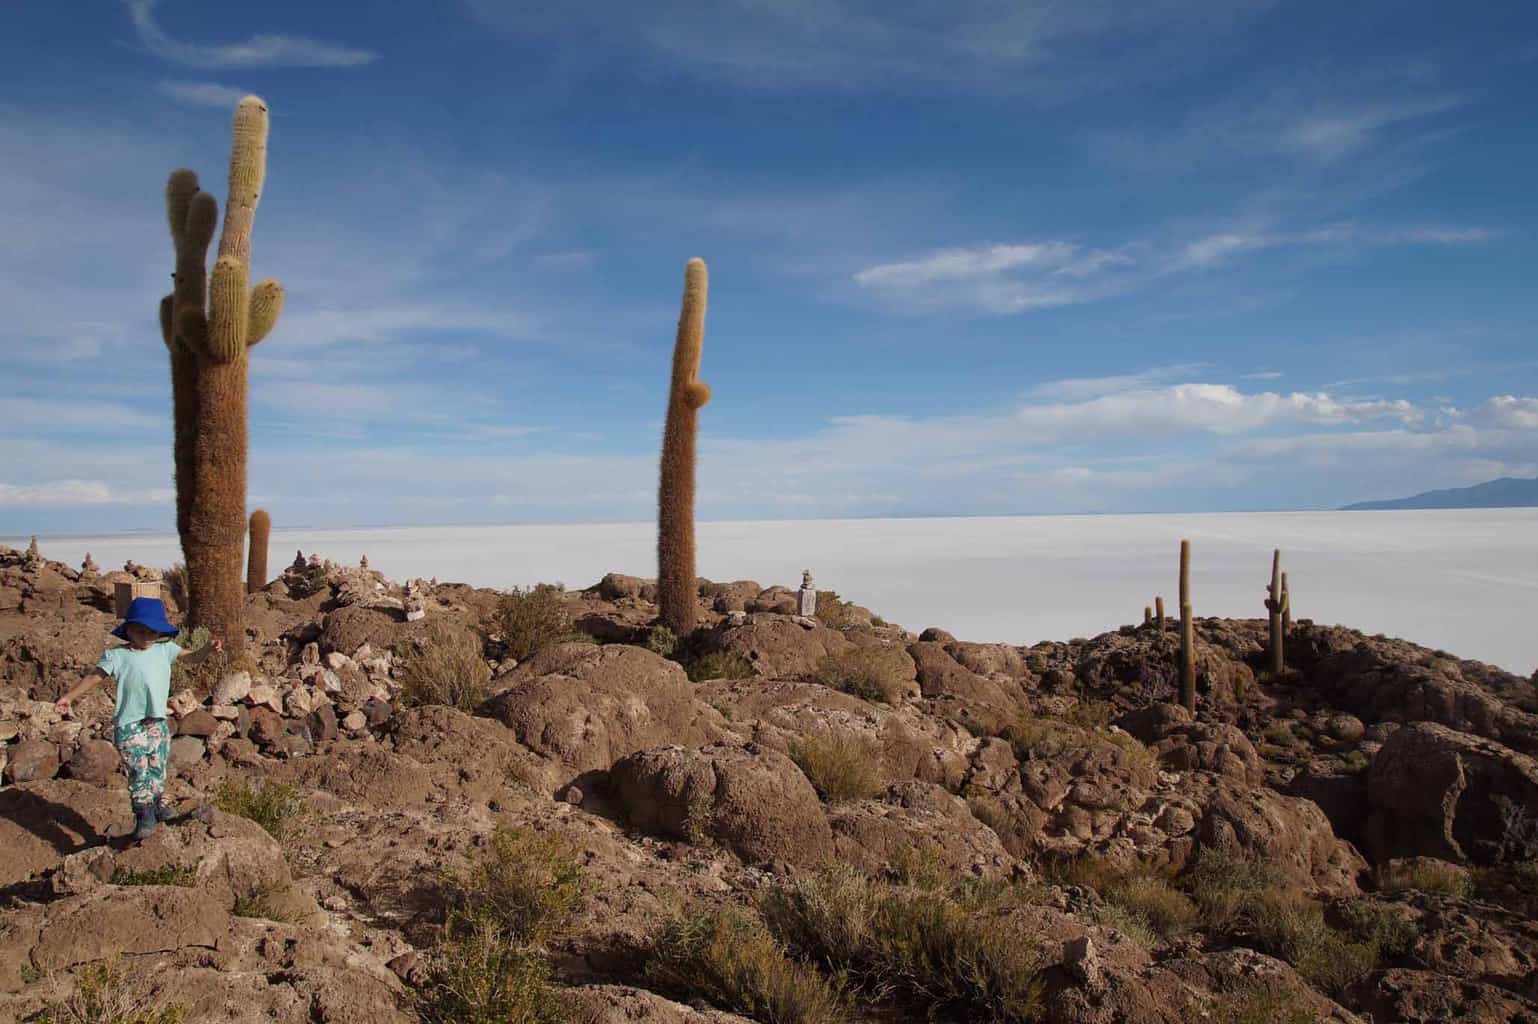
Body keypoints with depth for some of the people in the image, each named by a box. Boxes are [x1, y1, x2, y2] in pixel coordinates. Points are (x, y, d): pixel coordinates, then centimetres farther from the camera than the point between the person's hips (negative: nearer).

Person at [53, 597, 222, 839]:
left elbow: (190, 658, 9)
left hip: (158, 722, 4)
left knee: (157, 769, 14)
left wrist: (209, 649, -10)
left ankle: (158, 805, 29)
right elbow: (94, 678, 2)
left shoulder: (165, 649, 9)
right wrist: (68, 697, -4)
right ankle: (144, 814, 1)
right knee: (139, 770, -8)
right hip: (129, 725, -4)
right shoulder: (117, 655, -1)